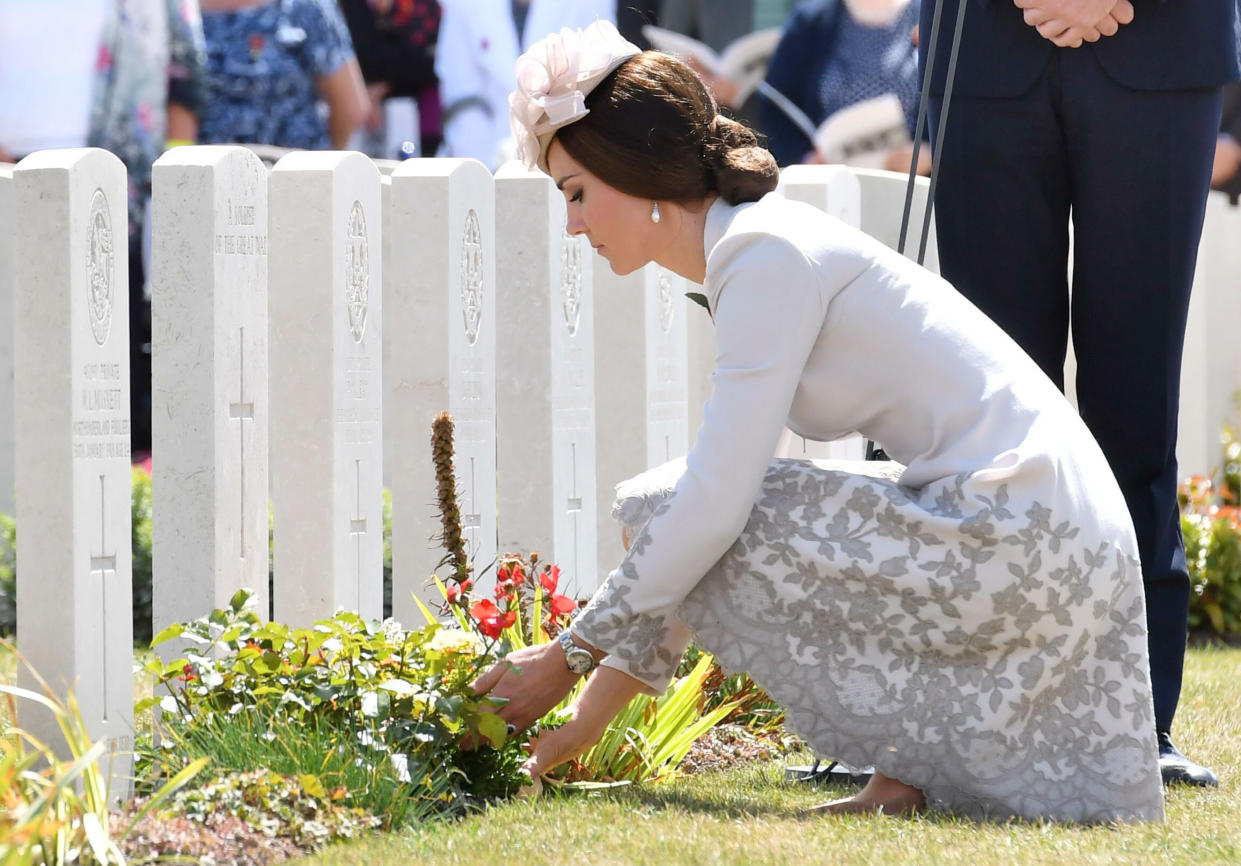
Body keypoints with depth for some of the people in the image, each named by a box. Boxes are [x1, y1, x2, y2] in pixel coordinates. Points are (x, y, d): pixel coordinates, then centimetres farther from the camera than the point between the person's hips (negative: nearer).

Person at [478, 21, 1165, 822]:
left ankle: (909, 774, -3)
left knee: (689, 529, -8)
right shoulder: (754, 251, 16)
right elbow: (719, 487, 19)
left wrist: (571, 653, -9)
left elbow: (713, 505, -19)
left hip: (1009, 532, -10)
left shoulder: (766, 255, -13)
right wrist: (591, 716, 18)